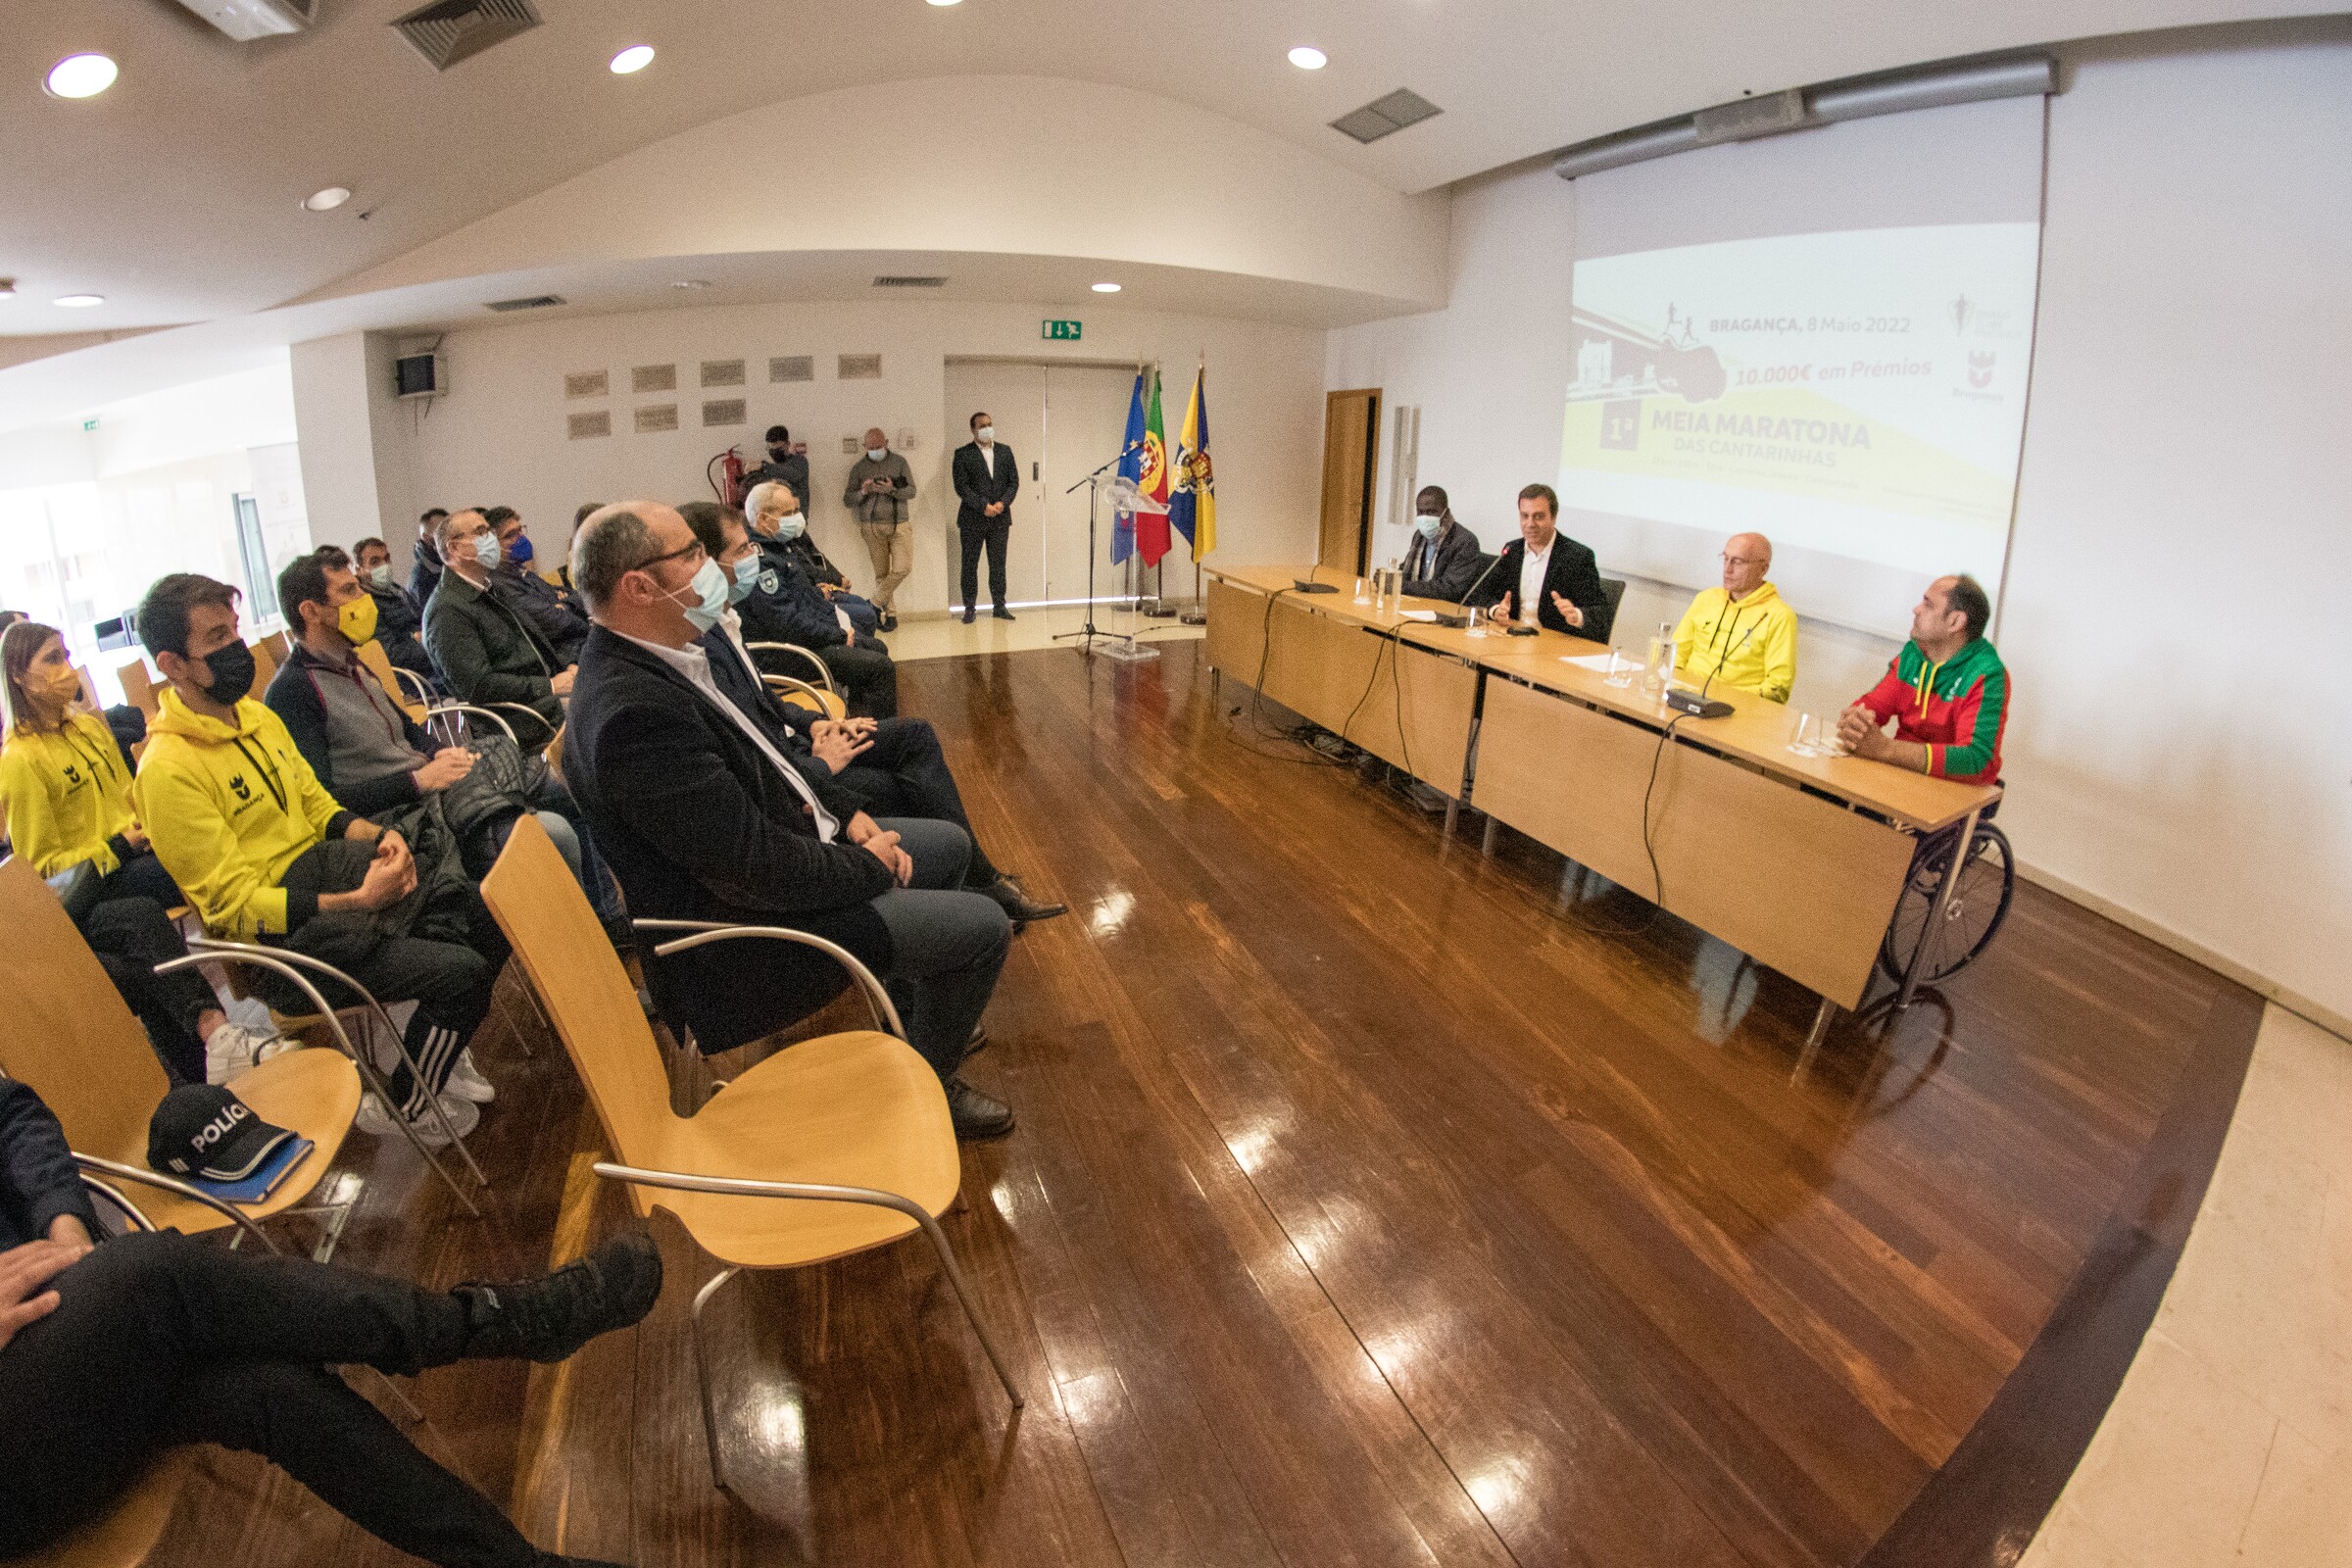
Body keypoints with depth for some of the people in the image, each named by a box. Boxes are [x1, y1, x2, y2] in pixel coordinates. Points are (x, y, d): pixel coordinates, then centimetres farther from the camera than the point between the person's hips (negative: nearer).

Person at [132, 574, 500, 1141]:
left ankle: (435, 1049, 17)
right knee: (463, 973, -21)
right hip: (279, 934, -8)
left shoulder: (257, 716, 9)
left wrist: (377, 835, -3)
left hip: (328, 867, 8)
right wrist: (357, 901, -25)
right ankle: (401, 1108, 7)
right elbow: (235, 903, -18)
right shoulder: (168, 770, -17)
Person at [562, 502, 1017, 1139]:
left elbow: (760, 762, 13)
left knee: (949, 844, 21)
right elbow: (754, 869, -30)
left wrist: (845, 812, 2)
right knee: (982, 926, -10)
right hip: (750, 929, -10)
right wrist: (870, 864, -15)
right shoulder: (634, 710, -31)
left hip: (780, 853, 10)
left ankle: (911, 1009, 40)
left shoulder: (651, 660, 0)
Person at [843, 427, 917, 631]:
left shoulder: (899, 462, 7)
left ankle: (875, 604, 5)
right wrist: (863, 492, -14)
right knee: (881, 573, 1)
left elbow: (912, 491, 1)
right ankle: (890, 614, 11)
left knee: (902, 568, -12)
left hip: (899, 525, 0)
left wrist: (892, 490, -17)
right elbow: (847, 500, 6)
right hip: (873, 527, 0)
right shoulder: (859, 468, 7)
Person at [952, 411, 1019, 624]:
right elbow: (961, 486, -8)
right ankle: (969, 608, 8)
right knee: (970, 564, 2)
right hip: (972, 518, -3)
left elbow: (1014, 481, 7)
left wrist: (1002, 503, -9)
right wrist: (983, 506, -15)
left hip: (1000, 518, 3)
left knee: (998, 564, 6)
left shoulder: (1005, 451, 11)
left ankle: (1000, 606, 13)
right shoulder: (963, 454, -1)